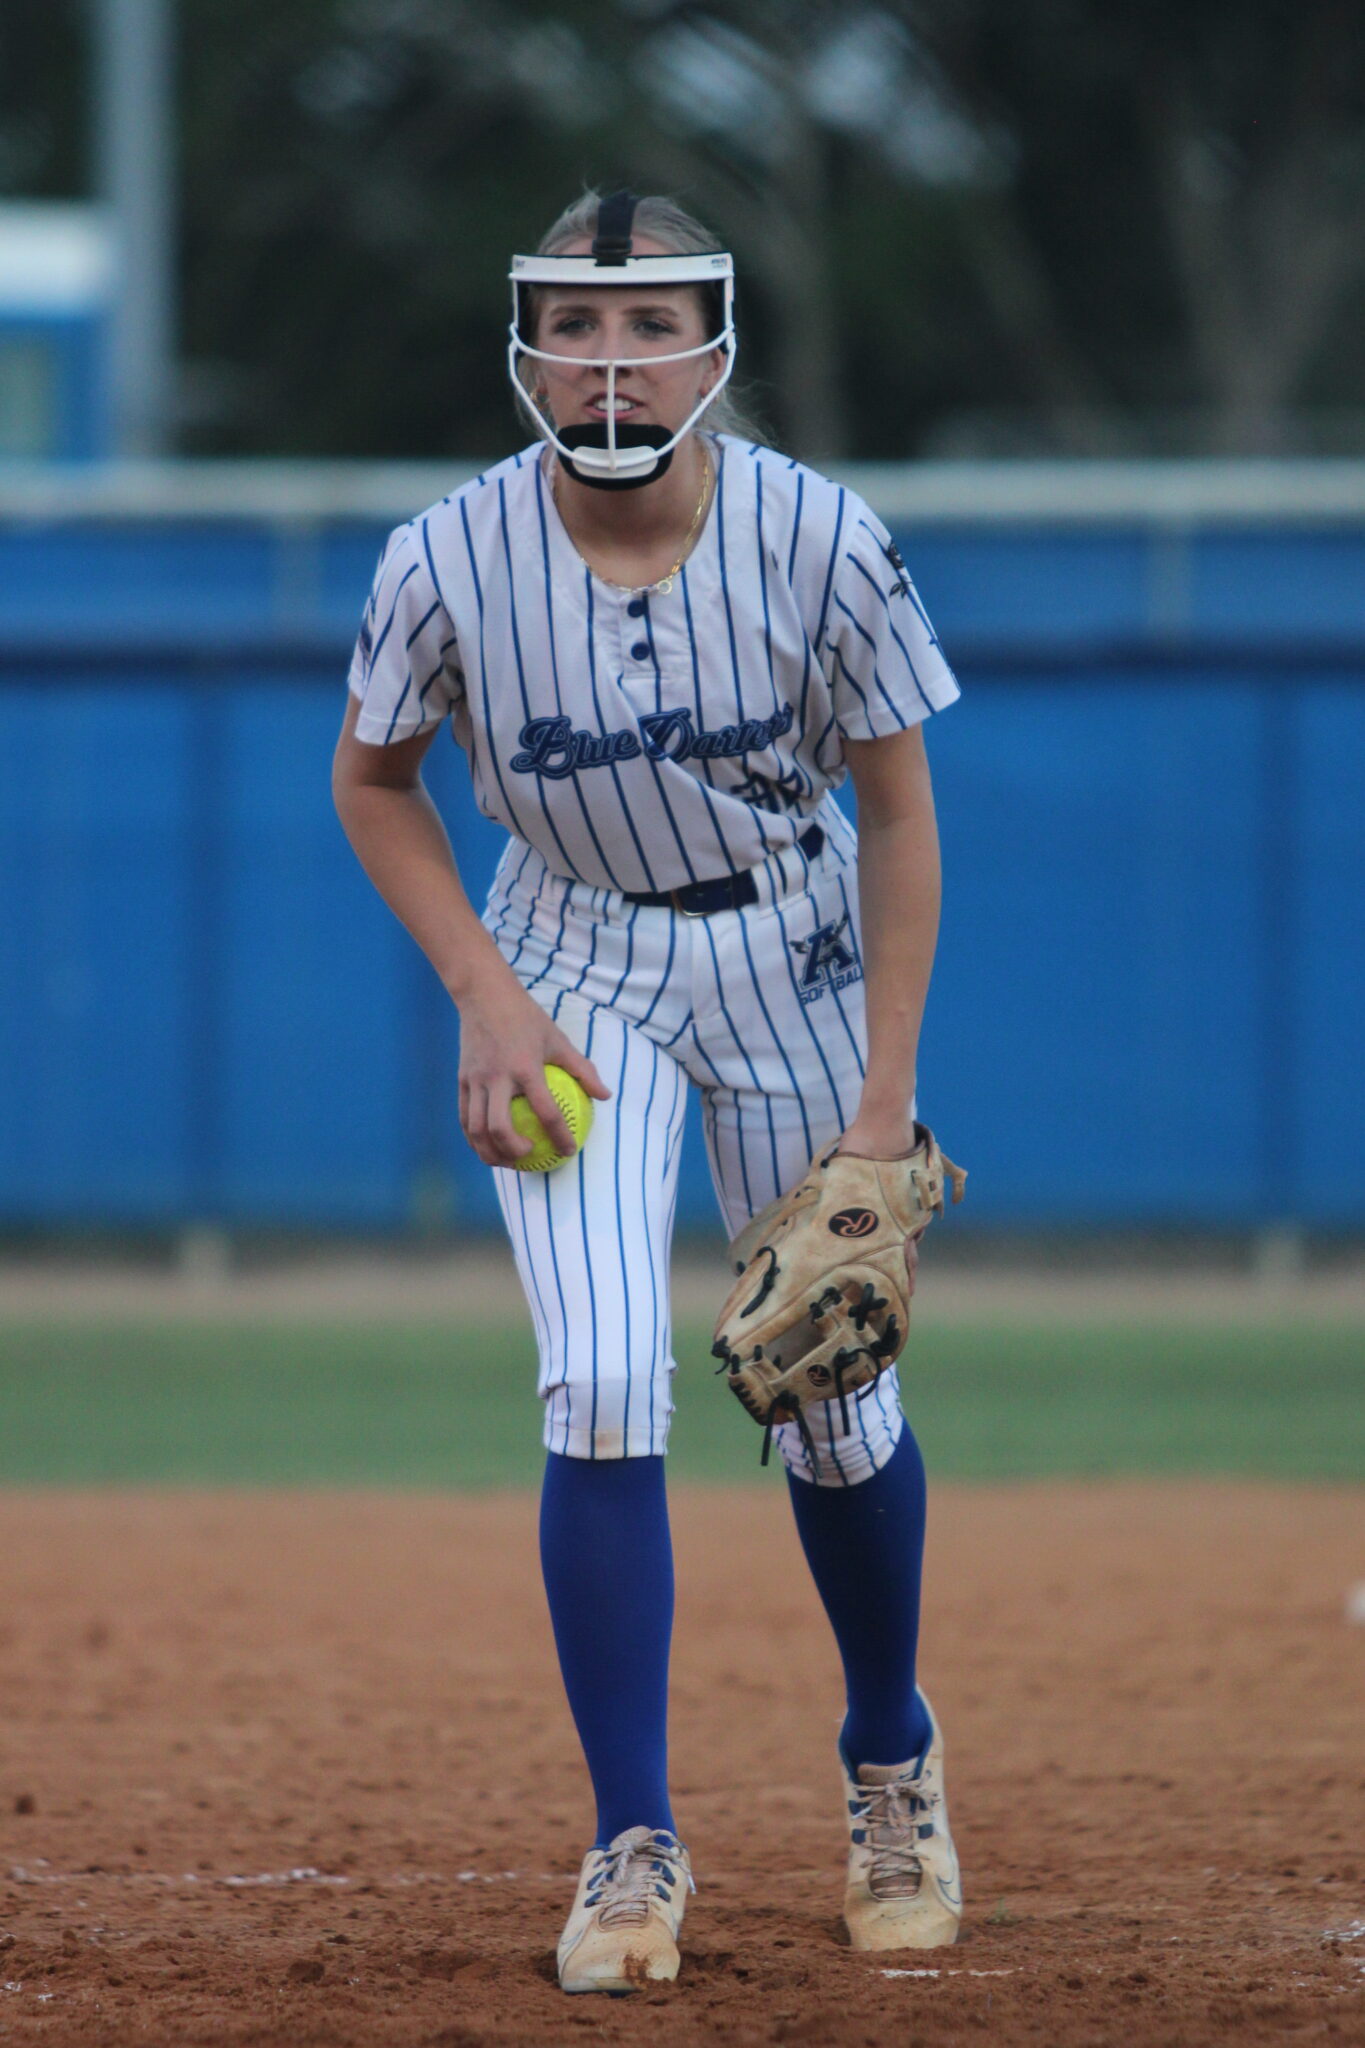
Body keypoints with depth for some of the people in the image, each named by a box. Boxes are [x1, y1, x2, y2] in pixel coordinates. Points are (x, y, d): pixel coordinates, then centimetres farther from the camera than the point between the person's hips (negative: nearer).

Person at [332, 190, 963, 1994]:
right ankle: (635, 1848, -7)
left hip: (793, 957, 0)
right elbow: (373, 781, -1)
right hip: (573, 965, 0)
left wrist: (887, 1090, -11)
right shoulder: (452, 561, -20)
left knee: (835, 1411, 5)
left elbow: (897, 808, -9)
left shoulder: (822, 542, -21)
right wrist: (485, 996, -13)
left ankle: (892, 1757, 34)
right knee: (604, 1386, -16)